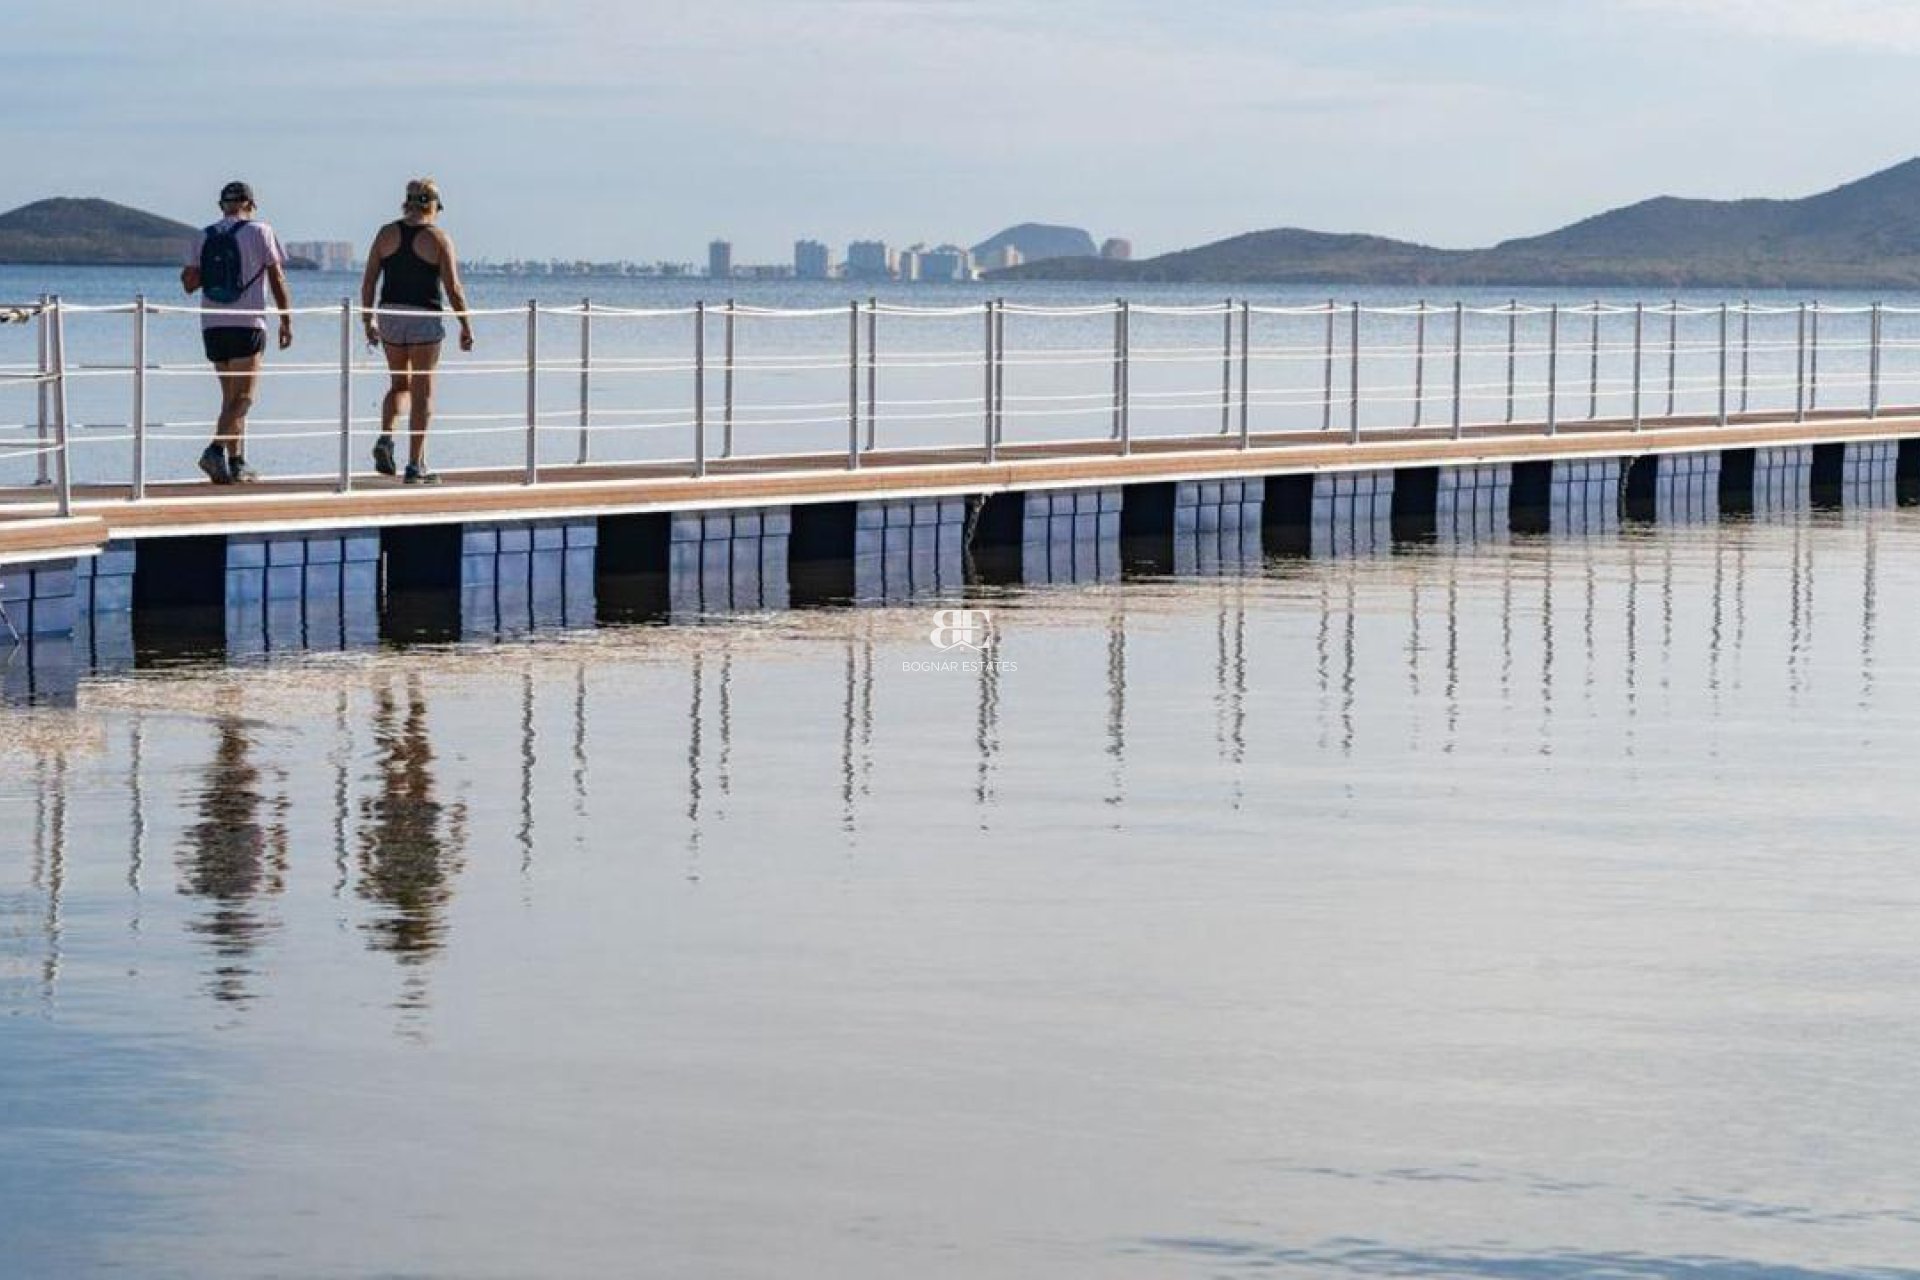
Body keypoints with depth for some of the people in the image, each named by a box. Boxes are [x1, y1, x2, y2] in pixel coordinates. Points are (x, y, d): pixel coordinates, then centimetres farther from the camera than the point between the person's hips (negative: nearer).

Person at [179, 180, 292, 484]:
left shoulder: (205, 237, 11)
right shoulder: (259, 232, 0)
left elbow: (189, 283, 8)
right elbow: (277, 279, 0)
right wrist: (286, 322, 6)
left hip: (212, 325, 5)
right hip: (246, 324, -5)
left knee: (232, 396, 14)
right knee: (242, 397, -8)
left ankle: (237, 463, 12)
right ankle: (216, 450, -27)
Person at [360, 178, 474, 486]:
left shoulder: (386, 233, 3)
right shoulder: (438, 238, -6)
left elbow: (368, 281, 3)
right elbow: (453, 289, -8)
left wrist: (369, 320, 13)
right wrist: (466, 326, 0)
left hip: (390, 316, 3)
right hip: (424, 319, -3)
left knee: (400, 384, 21)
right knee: (422, 392, 4)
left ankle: (385, 439, -3)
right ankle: (415, 466, 4)